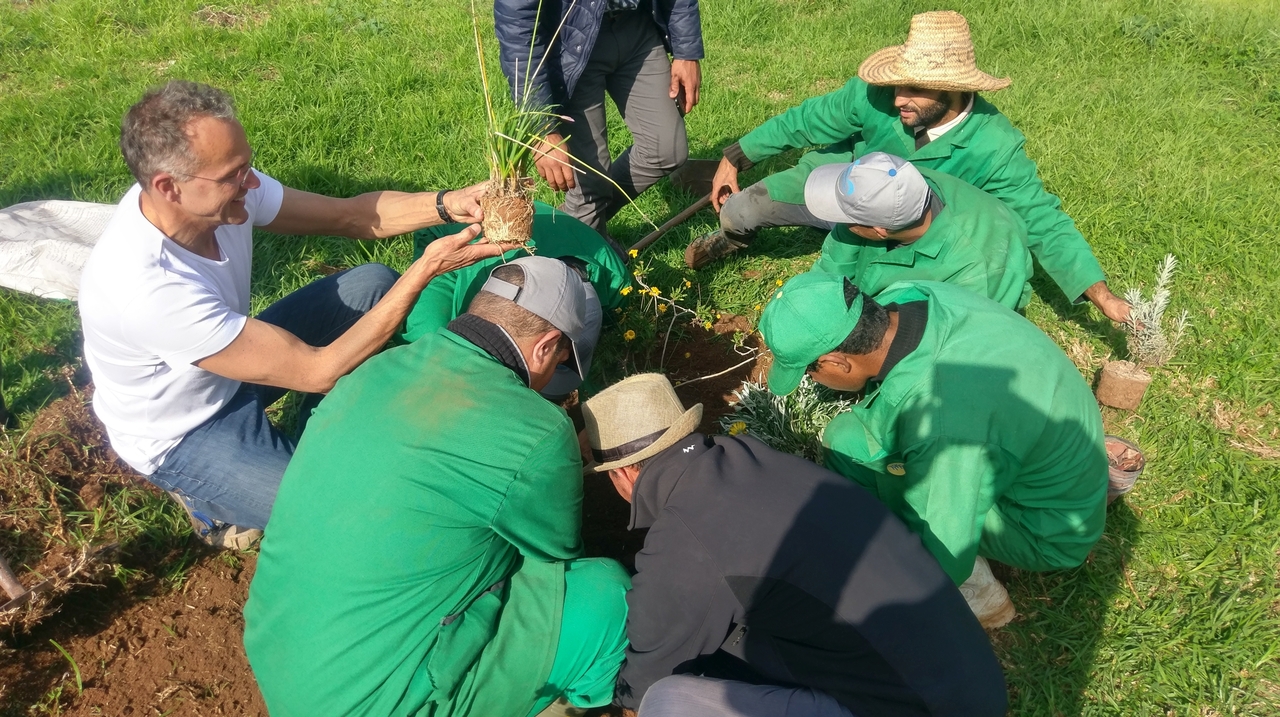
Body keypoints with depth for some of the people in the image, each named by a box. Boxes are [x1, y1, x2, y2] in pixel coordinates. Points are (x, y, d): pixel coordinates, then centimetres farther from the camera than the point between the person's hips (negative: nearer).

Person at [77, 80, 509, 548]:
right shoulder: (146, 289, -39)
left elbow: (347, 214, -10)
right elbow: (318, 372, -35)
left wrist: (448, 205, -27)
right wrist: (425, 270, -36)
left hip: (235, 373, 8)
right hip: (181, 437, -7)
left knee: (372, 284, -4)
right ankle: (211, 500, 6)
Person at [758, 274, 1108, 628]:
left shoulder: (940, 426, -40)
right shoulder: (906, 295, -19)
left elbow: (942, 562, -28)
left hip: (1051, 533, -7)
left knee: (849, 442, -18)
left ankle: (974, 592, -1)